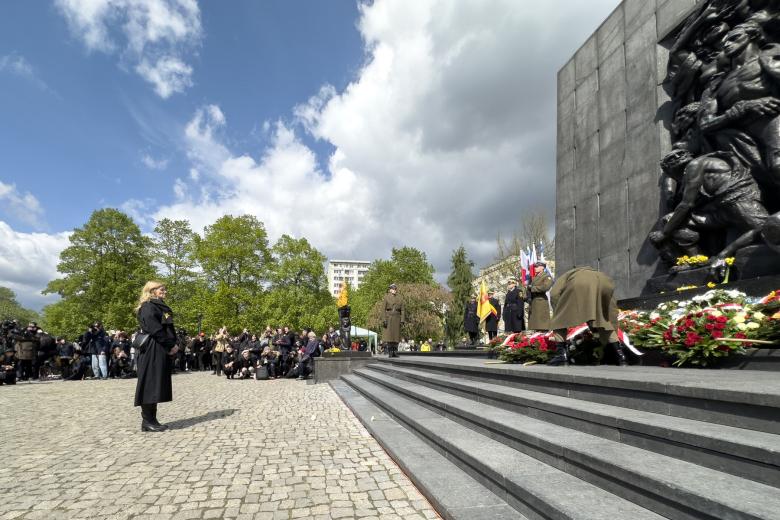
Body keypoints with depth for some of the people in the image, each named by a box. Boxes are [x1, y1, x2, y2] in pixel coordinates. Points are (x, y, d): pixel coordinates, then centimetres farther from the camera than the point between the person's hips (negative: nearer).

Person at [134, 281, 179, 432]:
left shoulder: (160, 307, 20)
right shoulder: (148, 307, -9)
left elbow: (168, 329, 18)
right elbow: (155, 329, -19)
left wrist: (173, 345, 3)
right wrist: (171, 345, -15)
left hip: (161, 351, 10)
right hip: (152, 351, -10)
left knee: (157, 385, 10)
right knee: (150, 384, -5)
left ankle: (151, 419, 16)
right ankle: (147, 421, 1)